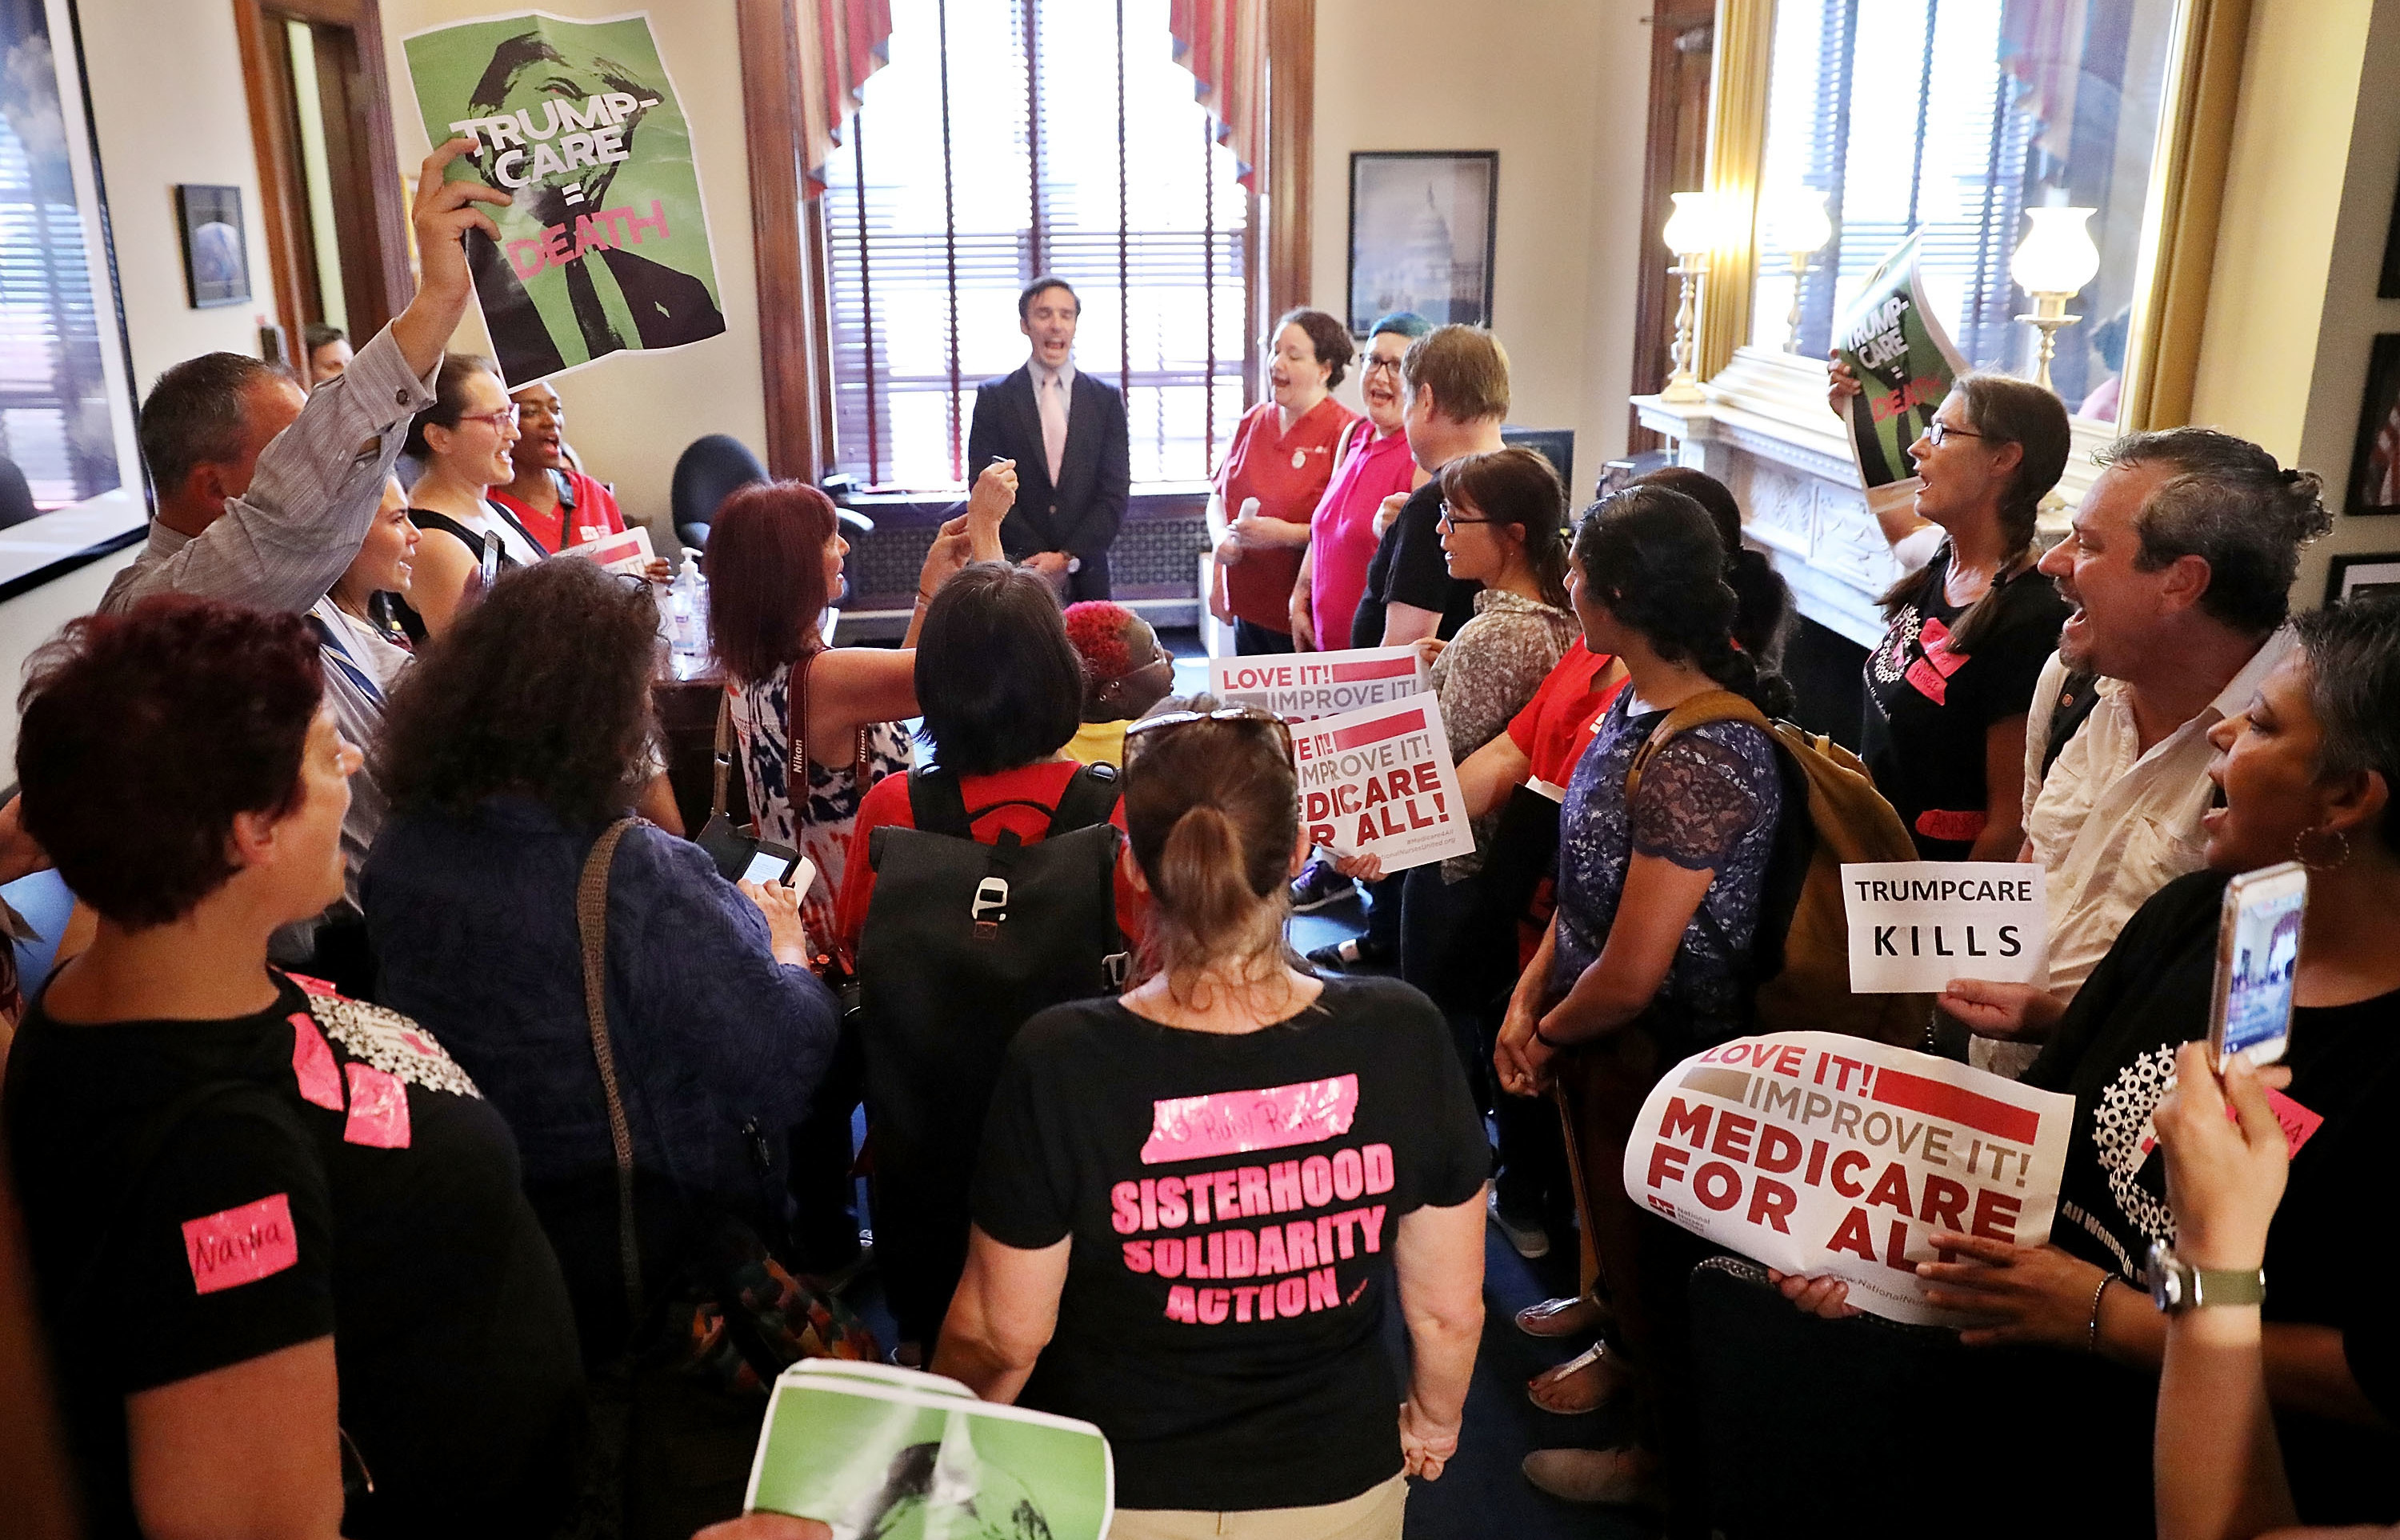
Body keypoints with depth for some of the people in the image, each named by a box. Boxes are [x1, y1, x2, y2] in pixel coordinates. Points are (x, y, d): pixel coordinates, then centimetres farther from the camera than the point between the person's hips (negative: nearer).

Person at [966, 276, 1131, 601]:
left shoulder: (1107, 399, 7)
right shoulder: (993, 398, 4)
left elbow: (1115, 493, 2)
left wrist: (1069, 558, -9)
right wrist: (1038, 562, -9)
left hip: (1086, 576, 1)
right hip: (1015, 575, -1)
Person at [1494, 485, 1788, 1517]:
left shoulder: (1701, 758, -31)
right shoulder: (1638, 706, -2)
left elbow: (1630, 976, -28)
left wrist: (1549, 1037, -11)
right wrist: (1528, 998, -2)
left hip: (1652, 1057, -7)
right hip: (1601, 1041, 7)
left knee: (1648, 1261, 16)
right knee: (1615, 1231, 28)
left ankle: (1672, 1461, 40)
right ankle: (1622, 1344, 54)